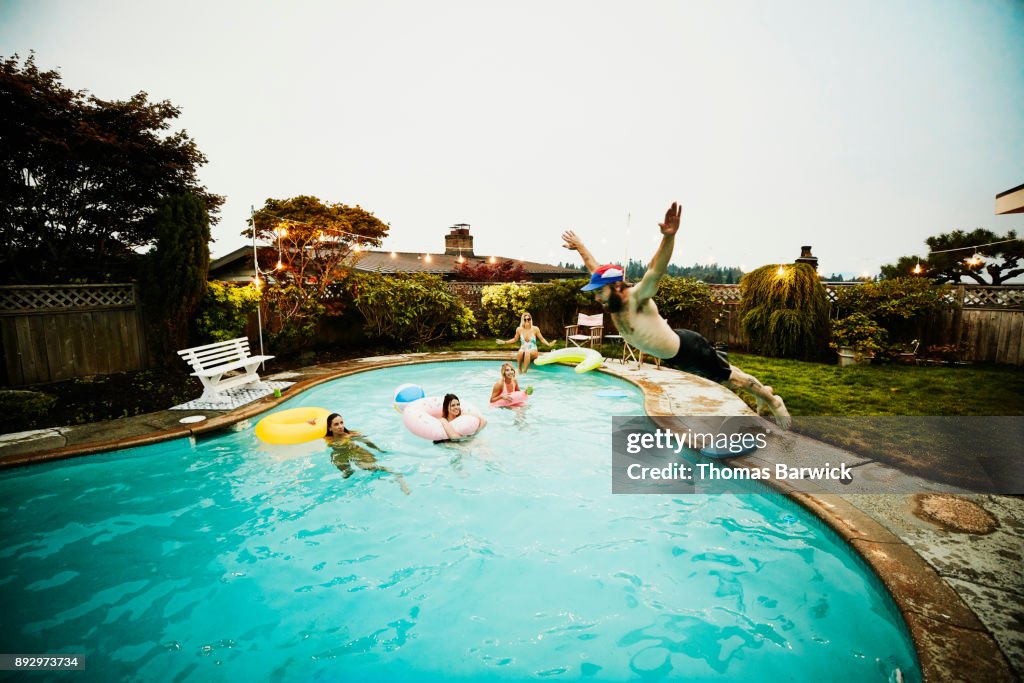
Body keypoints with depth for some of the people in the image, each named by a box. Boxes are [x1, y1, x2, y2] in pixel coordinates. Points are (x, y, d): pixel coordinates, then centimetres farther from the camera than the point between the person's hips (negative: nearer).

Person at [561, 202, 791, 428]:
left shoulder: (636, 298, -31)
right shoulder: (612, 302, -11)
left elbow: (656, 270, -50)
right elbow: (594, 266, 3)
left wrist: (669, 237, -66)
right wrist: (579, 247, 12)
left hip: (689, 348, -8)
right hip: (671, 358, 8)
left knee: (730, 378, 13)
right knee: (721, 376, 27)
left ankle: (771, 399, 39)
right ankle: (760, 396, 51)